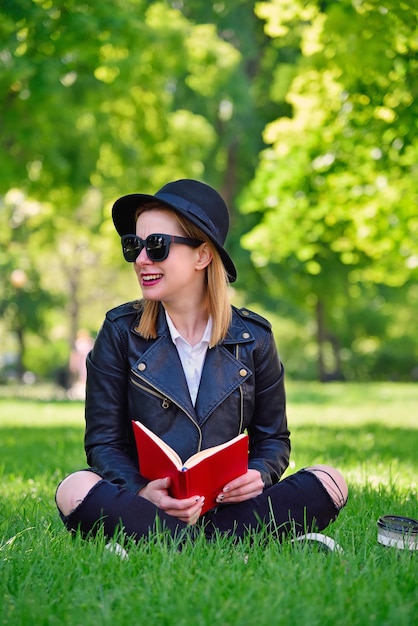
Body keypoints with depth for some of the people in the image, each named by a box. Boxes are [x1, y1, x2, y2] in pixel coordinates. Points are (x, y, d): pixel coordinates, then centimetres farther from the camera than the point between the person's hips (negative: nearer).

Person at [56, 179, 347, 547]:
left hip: (228, 507, 2)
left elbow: (273, 438, 11)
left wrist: (260, 474, -14)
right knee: (76, 489, -32)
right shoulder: (121, 332, 2)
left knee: (329, 482, -21)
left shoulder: (253, 337, 5)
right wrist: (142, 492, -23)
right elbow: (103, 442, -1)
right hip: (143, 503, -2)